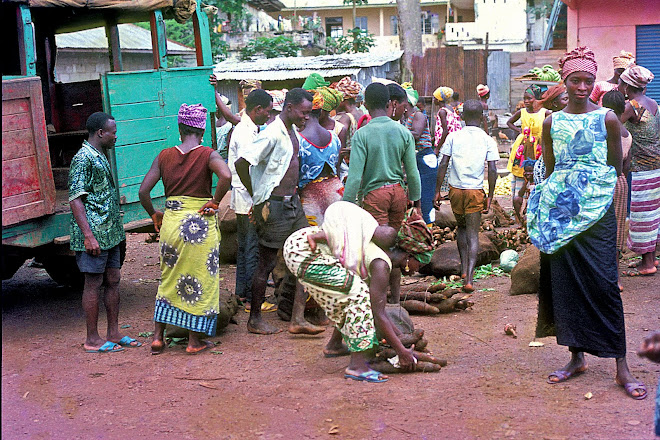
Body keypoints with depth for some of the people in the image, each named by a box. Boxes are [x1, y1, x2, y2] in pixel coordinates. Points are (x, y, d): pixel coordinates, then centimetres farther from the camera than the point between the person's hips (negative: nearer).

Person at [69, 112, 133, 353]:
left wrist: (119, 232, 23)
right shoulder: (82, 159, -13)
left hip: (109, 234, 9)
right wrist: (88, 236, -22)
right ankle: (92, 340, 6)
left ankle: (114, 334, 20)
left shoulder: (101, 157, 16)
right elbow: (76, 199, -18)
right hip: (93, 236, -9)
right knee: (93, 284, -2)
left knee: (113, 281, 11)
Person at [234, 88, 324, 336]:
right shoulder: (272, 134, -18)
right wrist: (257, 198, -15)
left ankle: (297, 319, 6)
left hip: (293, 202, 9)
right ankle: (255, 320, 15)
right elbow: (241, 164, -23)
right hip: (274, 205, -9)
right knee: (267, 263, 1)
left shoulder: (292, 131, 11)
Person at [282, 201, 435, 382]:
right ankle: (357, 366, -14)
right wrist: (401, 351, -8)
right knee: (358, 292, -13)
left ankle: (334, 345, 37)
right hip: (302, 250, -10)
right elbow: (378, 313, -13)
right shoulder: (381, 265, -12)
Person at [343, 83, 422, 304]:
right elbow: (412, 172, 4)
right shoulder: (403, 132, 0)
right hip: (398, 192, 4)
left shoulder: (362, 134, -11)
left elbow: (355, 175, -13)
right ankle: (395, 301, 24)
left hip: (374, 194, -4)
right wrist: (416, 199, 17)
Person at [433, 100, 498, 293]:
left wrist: (437, 191, 2)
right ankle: (469, 278, -10)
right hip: (475, 190, -1)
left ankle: (464, 268, 23)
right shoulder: (487, 140, -1)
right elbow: (492, 170, -6)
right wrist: (489, 197, 1)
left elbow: (443, 164, -3)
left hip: (455, 189, 1)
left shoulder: (453, 137, 0)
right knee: (473, 234, 2)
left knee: (461, 227, 24)